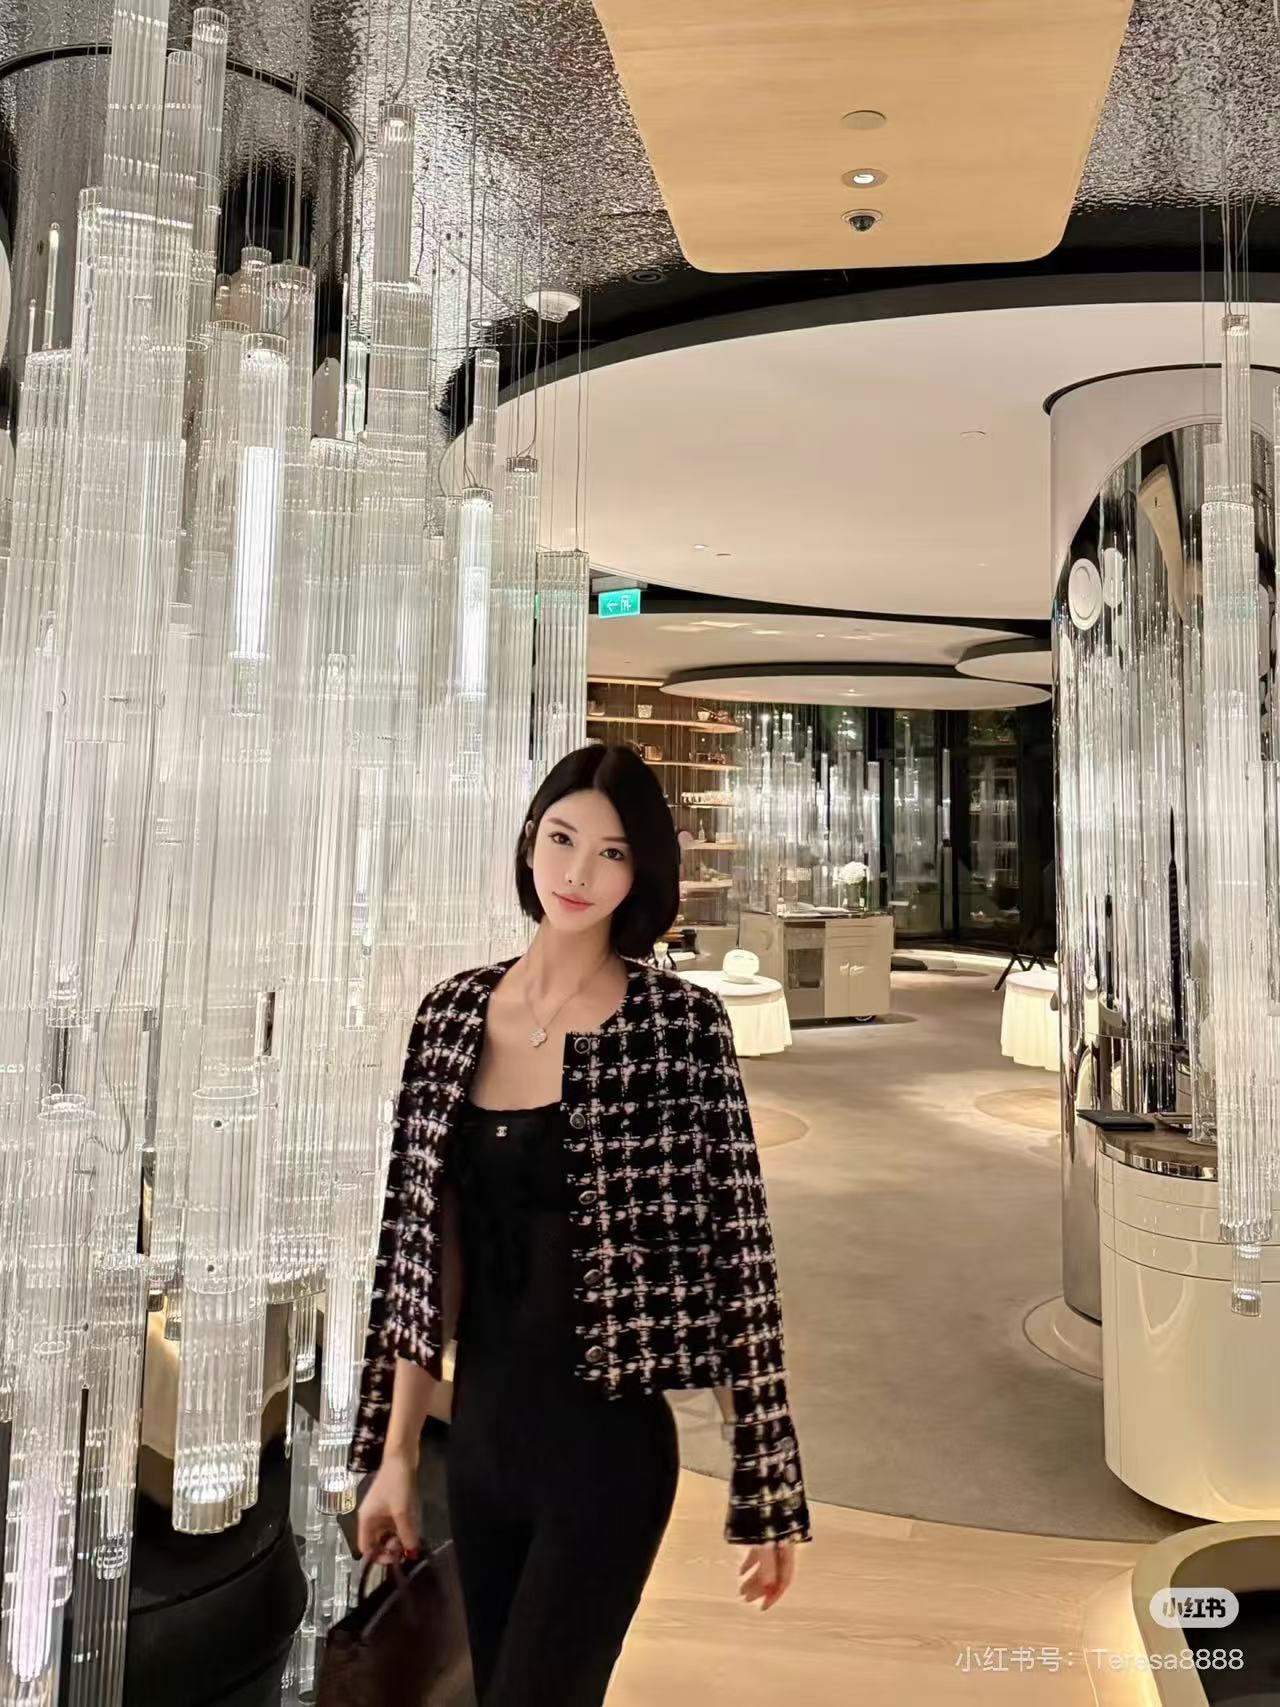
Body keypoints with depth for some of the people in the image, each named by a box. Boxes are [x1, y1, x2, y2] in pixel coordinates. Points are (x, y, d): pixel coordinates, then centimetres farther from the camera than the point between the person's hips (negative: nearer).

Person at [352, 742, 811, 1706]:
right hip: (480, 1439, 5)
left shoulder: (681, 1025, -13)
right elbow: (427, 1252, 4)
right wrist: (397, 1451, 7)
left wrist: (766, 1486, -7)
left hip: (607, 1448, -4)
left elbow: (734, 1254, -10)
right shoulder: (455, 1013, -1)